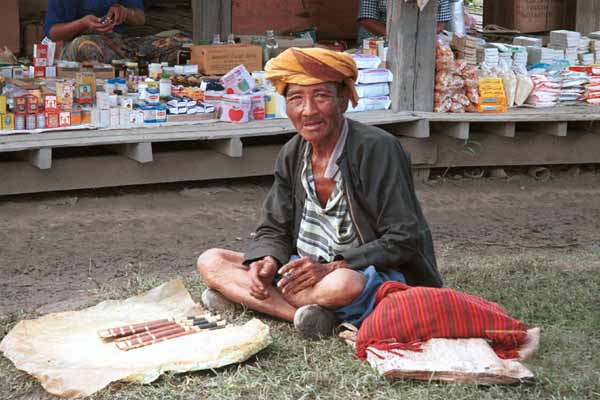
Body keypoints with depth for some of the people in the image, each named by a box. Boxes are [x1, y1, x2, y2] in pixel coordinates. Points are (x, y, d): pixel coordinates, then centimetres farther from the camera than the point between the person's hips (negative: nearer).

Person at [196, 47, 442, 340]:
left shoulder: (377, 149, -16)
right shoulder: (293, 154, 4)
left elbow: (403, 240, -18)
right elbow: (274, 230, 11)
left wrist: (331, 268, -25)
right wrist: (267, 263, -14)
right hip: (304, 269, 7)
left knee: (342, 285, -42)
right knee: (210, 261, -6)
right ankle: (301, 312, -22)